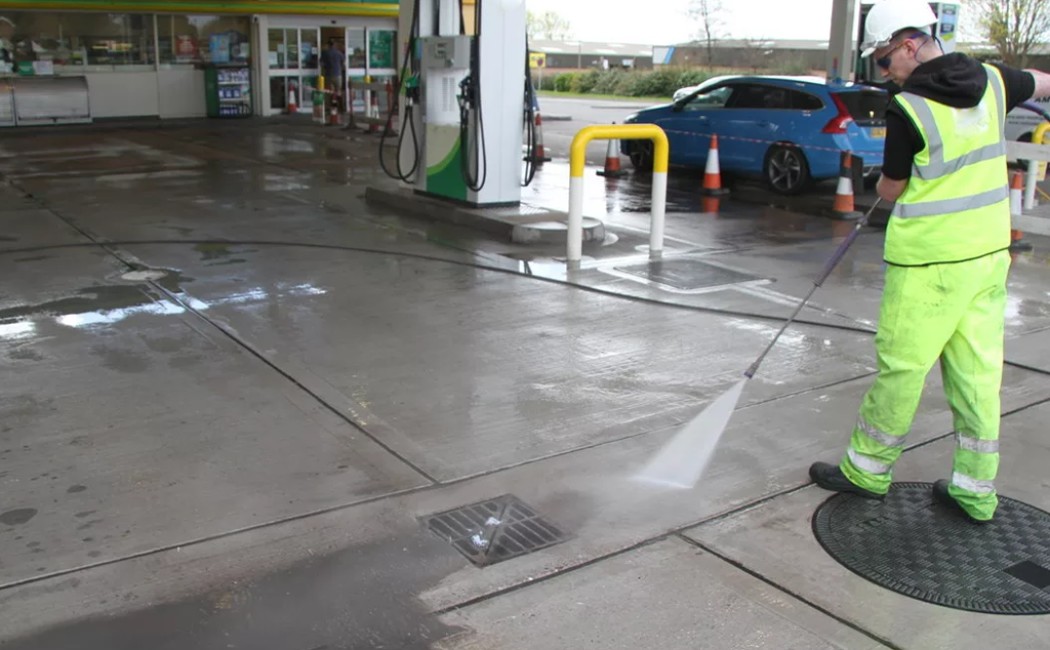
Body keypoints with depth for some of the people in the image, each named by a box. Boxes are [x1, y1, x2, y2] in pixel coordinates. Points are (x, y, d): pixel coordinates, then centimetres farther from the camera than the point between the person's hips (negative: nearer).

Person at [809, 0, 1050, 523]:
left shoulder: (907, 109, -16)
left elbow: (889, 191, -5)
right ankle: (975, 491, 19)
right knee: (977, 372, 11)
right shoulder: (993, 82, 4)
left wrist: (886, 180, 18)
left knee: (901, 367, 4)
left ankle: (867, 469, 19)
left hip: (929, 261, -7)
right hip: (989, 251, 7)